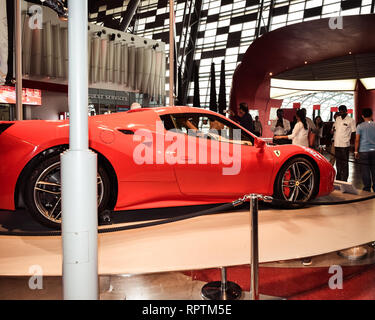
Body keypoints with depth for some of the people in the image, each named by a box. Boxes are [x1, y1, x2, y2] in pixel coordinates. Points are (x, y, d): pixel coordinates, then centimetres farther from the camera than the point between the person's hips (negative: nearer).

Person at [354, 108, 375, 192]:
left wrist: (356, 151, 2)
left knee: (365, 171, 2)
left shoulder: (360, 126, -4)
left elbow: (357, 140, -5)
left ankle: (367, 189, 5)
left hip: (364, 151, -2)